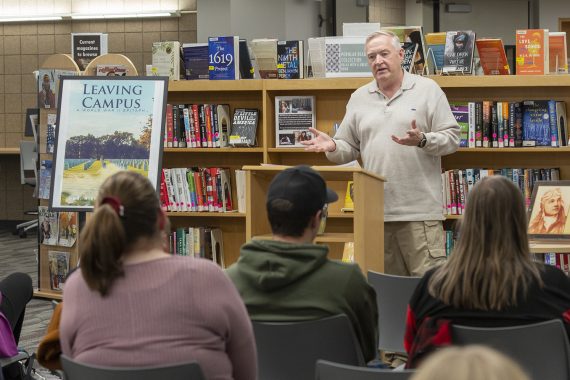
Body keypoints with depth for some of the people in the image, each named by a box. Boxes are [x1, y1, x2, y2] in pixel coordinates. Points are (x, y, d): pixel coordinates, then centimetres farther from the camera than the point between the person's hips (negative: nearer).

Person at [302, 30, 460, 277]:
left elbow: (451, 138, 0)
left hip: (419, 210, -4)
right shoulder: (359, 98, 15)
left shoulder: (428, 90, 4)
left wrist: (422, 140, -18)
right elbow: (349, 148, 17)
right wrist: (332, 147, -4)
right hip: (375, 211, 4)